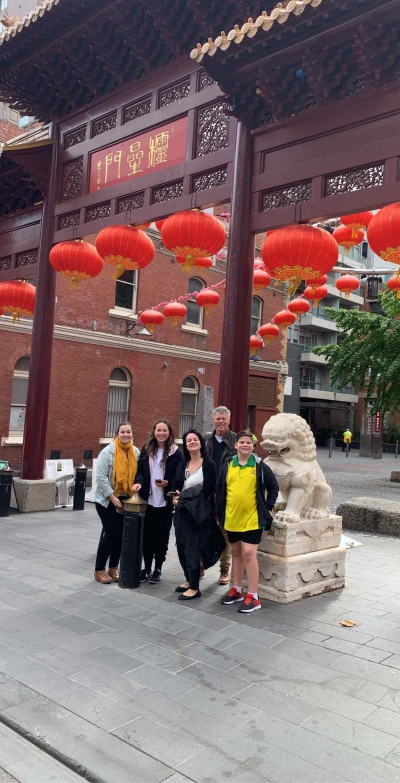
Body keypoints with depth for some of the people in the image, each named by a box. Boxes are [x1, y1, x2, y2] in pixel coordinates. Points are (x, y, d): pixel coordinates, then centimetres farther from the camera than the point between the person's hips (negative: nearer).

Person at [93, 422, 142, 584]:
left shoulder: (136, 452, 1)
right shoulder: (108, 452, -15)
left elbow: (137, 474, 8)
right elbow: (101, 477, -17)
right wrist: (112, 497, -19)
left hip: (126, 500, 5)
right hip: (107, 499, -5)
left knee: (121, 533, 8)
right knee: (110, 533, -5)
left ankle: (113, 567, 22)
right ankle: (99, 569, 8)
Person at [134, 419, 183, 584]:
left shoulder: (175, 452, -4)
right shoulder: (146, 450, 6)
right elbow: (140, 470, 7)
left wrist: (168, 483, -18)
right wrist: (139, 482, -12)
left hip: (165, 502, -2)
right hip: (148, 500, 3)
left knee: (162, 537, 8)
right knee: (147, 536, 8)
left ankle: (157, 570, 21)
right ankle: (147, 568, 22)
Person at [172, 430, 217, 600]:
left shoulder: (209, 464, -7)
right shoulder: (182, 464, 13)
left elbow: (208, 490, -13)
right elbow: (175, 485, 13)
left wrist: (186, 498, -12)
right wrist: (175, 498, -8)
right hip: (182, 512, 7)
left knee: (193, 548, -4)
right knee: (181, 546, 10)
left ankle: (194, 588, 7)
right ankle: (189, 580, 27)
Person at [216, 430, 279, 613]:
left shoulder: (259, 466, -4)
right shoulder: (228, 466, 4)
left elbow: (273, 486, 4)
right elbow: (219, 490, 11)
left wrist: (268, 507, -1)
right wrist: (220, 512, 9)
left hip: (252, 518, -4)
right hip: (232, 518, 4)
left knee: (249, 553, -8)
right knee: (236, 553, 15)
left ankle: (253, 597, 1)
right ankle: (237, 590, 28)